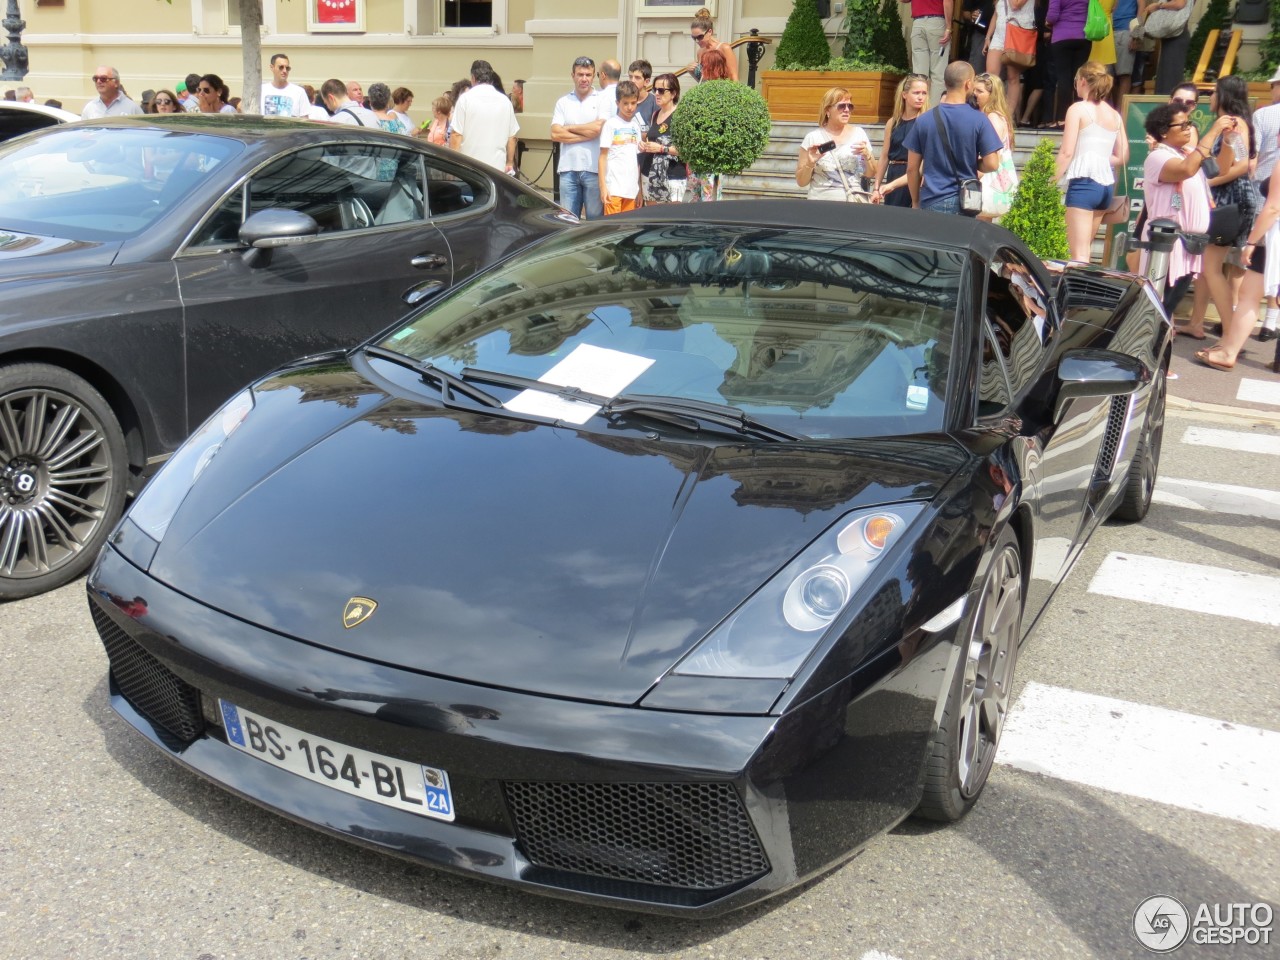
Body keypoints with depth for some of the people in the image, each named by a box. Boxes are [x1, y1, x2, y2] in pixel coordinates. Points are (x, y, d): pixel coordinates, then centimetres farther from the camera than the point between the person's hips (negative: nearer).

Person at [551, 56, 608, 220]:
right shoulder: (563, 102, 11)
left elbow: (598, 128, -11)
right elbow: (555, 134, 0)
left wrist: (569, 128, 0)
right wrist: (587, 134, -6)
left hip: (594, 169, -2)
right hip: (568, 169, 2)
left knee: (595, 220, 4)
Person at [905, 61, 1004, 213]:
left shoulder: (924, 121, 0)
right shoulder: (979, 120, -7)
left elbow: (912, 168, 2)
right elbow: (991, 164, -9)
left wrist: (915, 202, 13)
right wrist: (972, 164, 12)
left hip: (930, 202, 2)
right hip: (964, 203, -1)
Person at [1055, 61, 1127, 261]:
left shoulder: (1078, 109, -3)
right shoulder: (1115, 115, 14)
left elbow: (1067, 152, -10)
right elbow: (1122, 156, 13)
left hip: (1084, 182, -7)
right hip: (1107, 185, 7)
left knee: (1079, 254, -9)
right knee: (1084, 249, 18)